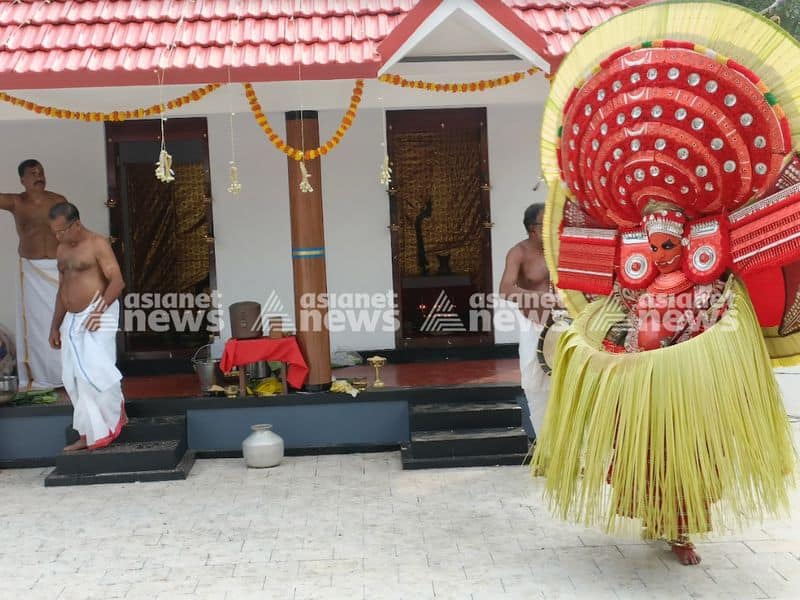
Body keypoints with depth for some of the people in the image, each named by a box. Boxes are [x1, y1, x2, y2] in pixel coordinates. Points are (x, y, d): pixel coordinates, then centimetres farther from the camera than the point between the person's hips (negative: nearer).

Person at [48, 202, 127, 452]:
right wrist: (55, 326, 18)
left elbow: (117, 281, -15)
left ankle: (116, 416, 8)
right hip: (71, 320, 8)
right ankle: (89, 434, 11)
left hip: (97, 317, -8)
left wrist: (98, 310, -26)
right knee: (73, 378, 4)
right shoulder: (62, 250, 16)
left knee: (95, 372, -14)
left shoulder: (97, 244, -7)